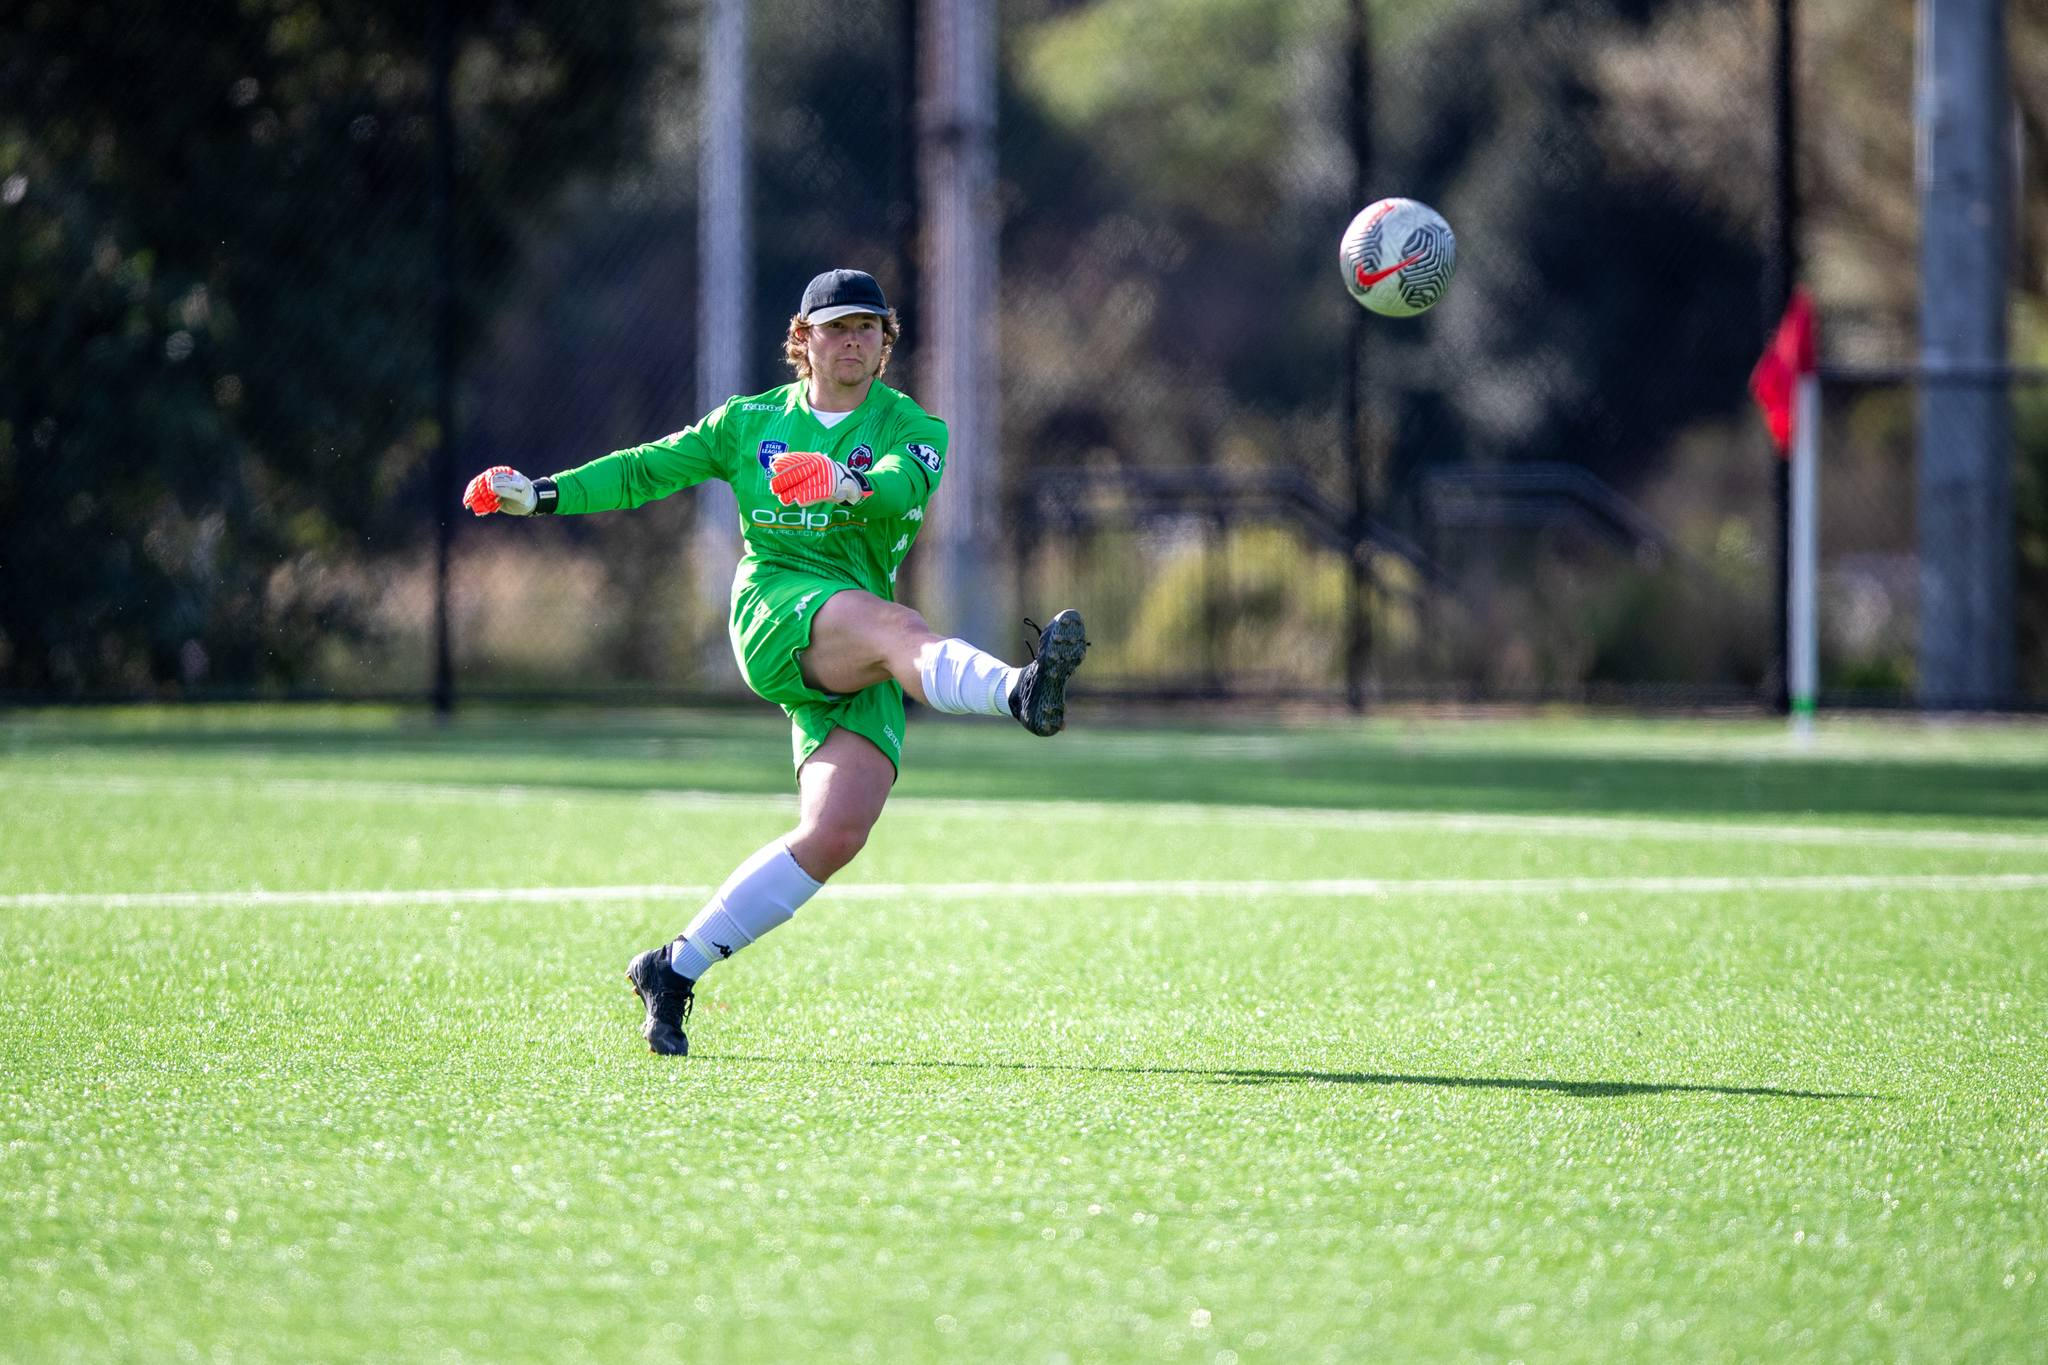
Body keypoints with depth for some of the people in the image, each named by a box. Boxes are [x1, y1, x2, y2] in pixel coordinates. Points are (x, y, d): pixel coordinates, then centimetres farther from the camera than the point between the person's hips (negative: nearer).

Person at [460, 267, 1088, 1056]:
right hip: (774, 608, -2)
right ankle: (1019, 692, -70)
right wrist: (542, 495, 12)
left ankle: (675, 969, -2)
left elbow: (908, 486, -16)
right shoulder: (749, 423, 15)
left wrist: (852, 484, -38)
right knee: (897, 628, -35)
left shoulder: (908, 428, 8)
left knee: (835, 834, -14)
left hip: (858, 669, 2)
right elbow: (646, 471, 22)